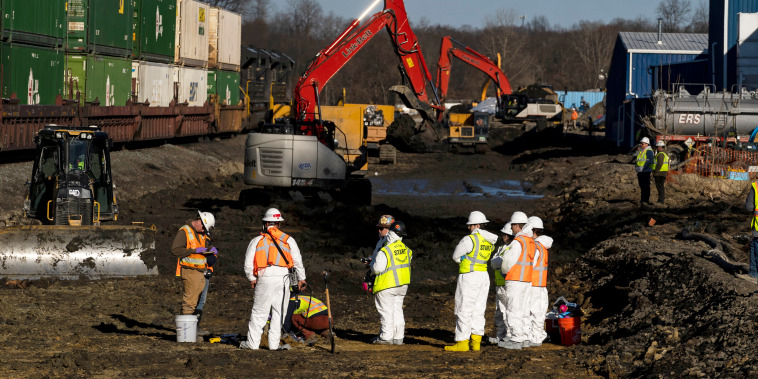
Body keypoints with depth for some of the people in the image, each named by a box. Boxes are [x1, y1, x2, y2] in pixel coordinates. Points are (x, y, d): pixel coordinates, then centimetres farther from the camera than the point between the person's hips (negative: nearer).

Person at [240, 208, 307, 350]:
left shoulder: (257, 240, 9)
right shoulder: (288, 240, 10)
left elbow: (248, 263, 7)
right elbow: (298, 261, 7)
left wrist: (252, 279, 20)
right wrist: (301, 279, 14)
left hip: (264, 279, -1)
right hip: (283, 277, 1)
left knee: (259, 312, 5)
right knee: (279, 312, 7)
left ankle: (253, 342, 7)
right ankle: (274, 343, 6)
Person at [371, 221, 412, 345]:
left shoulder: (385, 251, -19)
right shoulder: (406, 250, 4)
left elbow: (377, 269, -19)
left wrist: (372, 265, 4)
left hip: (387, 285, -7)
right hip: (403, 284, 7)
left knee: (386, 310, 1)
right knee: (397, 309, 13)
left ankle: (386, 337, 3)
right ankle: (398, 337, 13)